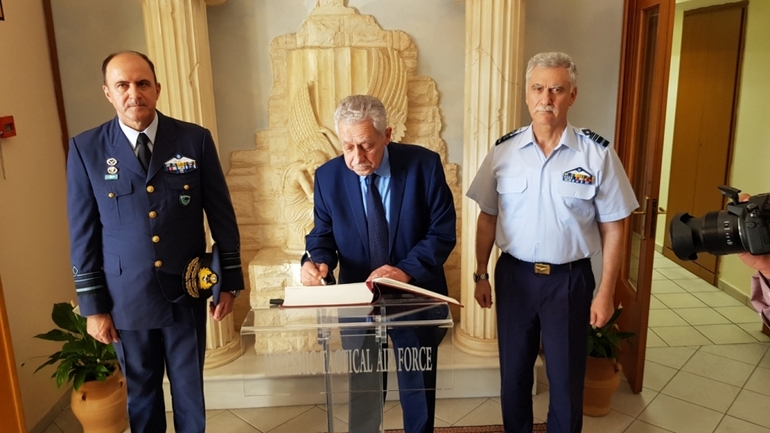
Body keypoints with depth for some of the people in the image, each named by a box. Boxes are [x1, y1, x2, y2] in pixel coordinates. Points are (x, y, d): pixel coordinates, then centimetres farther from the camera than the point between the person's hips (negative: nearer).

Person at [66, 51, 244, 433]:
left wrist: (229, 283, 0)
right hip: (126, 298, 1)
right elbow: (83, 233, 0)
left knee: (189, 390, 15)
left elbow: (222, 215, -1)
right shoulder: (86, 149, -4)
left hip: (186, 293, 0)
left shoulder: (195, 140, -5)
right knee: (141, 394, 18)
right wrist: (93, 305, 0)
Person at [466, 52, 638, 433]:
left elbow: (612, 228, -5)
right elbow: (487, 218, 4)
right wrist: (481, 275, 6)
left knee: (566, 379, 13)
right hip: (514, 275, 2)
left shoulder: (598, 154, -10)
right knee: (513, 373, 18)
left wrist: (605, 292, -5)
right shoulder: (503, 150, -4)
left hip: (570, 279, -2)